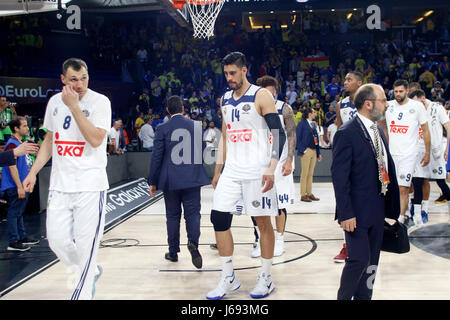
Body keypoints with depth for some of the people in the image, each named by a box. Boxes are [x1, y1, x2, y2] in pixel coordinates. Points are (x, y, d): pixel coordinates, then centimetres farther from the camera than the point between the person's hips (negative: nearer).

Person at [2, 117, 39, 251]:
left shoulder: (20, 143, 15)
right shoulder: (12, 143, -16)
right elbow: (12, 166, -22)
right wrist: (19, 186, -23)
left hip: (22, 185, 10)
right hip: (15, 187, -10)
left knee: (19, 213, 17)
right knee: (14, 213, -5)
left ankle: (22, 237, 26)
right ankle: (13, 243, -1)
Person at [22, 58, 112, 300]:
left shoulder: (100, 102, -7)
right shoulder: (55, 102, 9)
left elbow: (96, 139, -20)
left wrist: (74, 106, -20)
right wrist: (33, 172, 15)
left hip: (90, 184, -5)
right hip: (59, 183, 5)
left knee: (85, 244, -3)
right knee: (57, 241, 4)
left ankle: (82, 293, 14)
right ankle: (91, 272, 30)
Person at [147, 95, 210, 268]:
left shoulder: (163, 129, -4)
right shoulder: (195, 125, 2)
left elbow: (156, 156, -5)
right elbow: (202, 151, 7)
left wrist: (153, 182, 1)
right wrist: (203, 175, 17)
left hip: (170, 180, -1)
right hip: (192, 179, 1)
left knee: (173, 215, 10)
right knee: (193, 213, 3)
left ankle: (173, 252, 18)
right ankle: (193, 242, -22)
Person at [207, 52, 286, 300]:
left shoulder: (261, 96, -6)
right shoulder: (225, 100, 13)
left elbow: (279, 134, -10)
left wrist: (271, 168, -20)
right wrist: (217, 172, 17)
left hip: (257, 171, -6)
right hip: (231, 171, 6)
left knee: (263, 221, 2)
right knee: (218, 218, 0)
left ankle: (266, 278, 16)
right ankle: (228, 278, 12)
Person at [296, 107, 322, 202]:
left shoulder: (313, 124, 15)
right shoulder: (302, 123, -6)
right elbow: (298, 137, -10)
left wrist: (318, 152, 15)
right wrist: (302, 150, -15)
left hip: (314, 151, 7)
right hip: (306, 151, -7)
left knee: (310, 174, 10)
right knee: (304, 174, -2)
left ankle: (309, 193, 16)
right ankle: (303, 195, 3)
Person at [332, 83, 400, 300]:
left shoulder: (378, 131, 13)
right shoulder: (346, 133, -13)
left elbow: (387, 167, 16)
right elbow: (339, 177, -16)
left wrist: (391, 206, 11)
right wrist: (346, 213, -20)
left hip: (378, 210, 8)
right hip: (357, 211, -8)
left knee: (372, 260, 13)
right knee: (359, 259, -8)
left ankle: (363, 296, 25)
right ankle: (343, 297, 12)